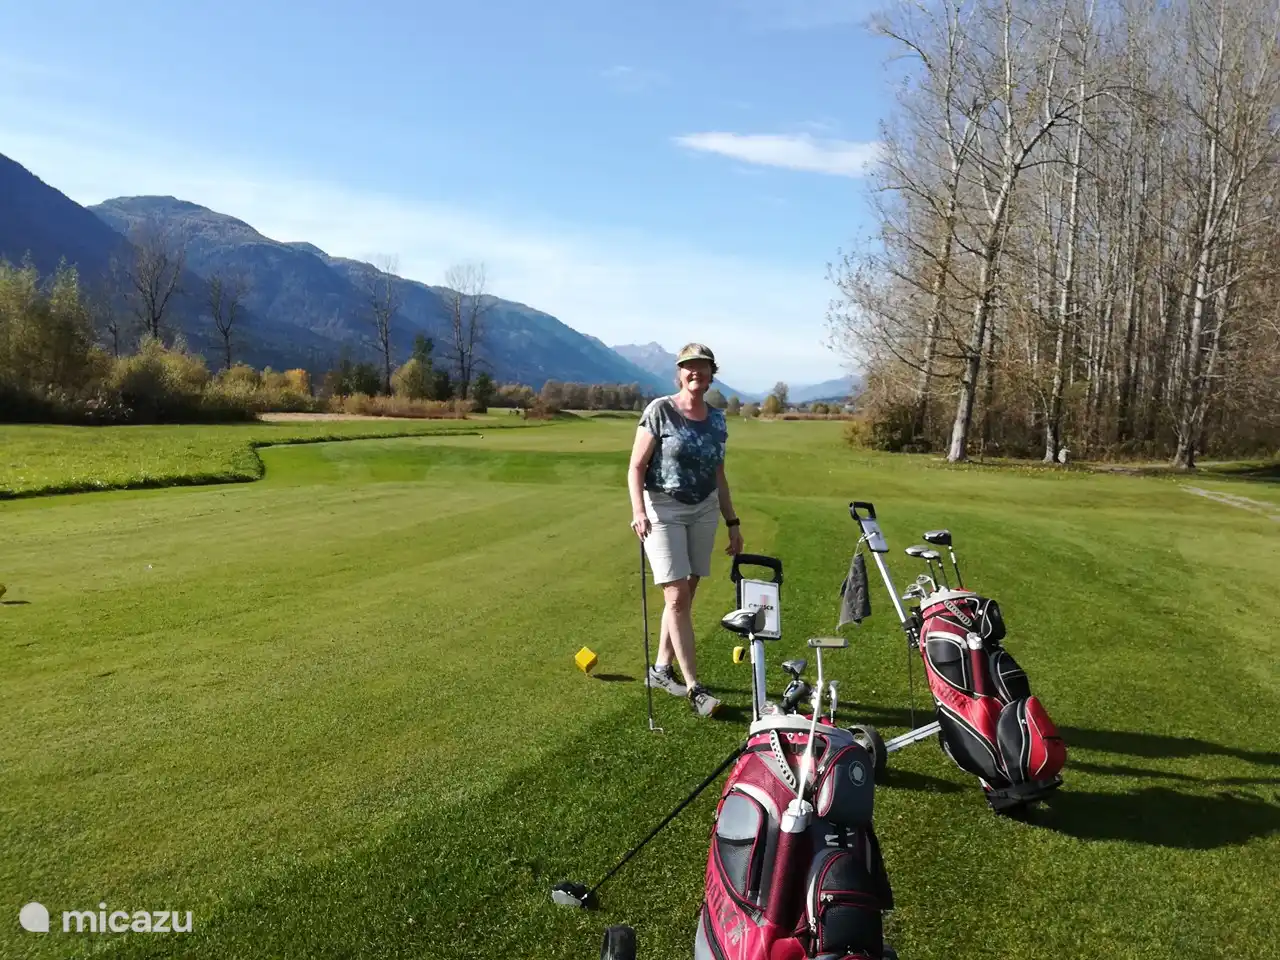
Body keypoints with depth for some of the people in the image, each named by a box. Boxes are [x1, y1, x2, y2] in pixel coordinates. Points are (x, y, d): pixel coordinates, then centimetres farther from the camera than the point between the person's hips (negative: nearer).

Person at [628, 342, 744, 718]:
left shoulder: (717, 420, 6)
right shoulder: (659, 411, -9)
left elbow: (719, 477, 14)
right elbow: (636, 466, -10)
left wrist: (733, 522, 12)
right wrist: (638, 511, -24)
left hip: (704, 512, 5)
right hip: (663, 510, -5)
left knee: (685, 595, 9)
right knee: (677, 597, -8)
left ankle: (661, 669, 25)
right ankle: (694, 687, -4)